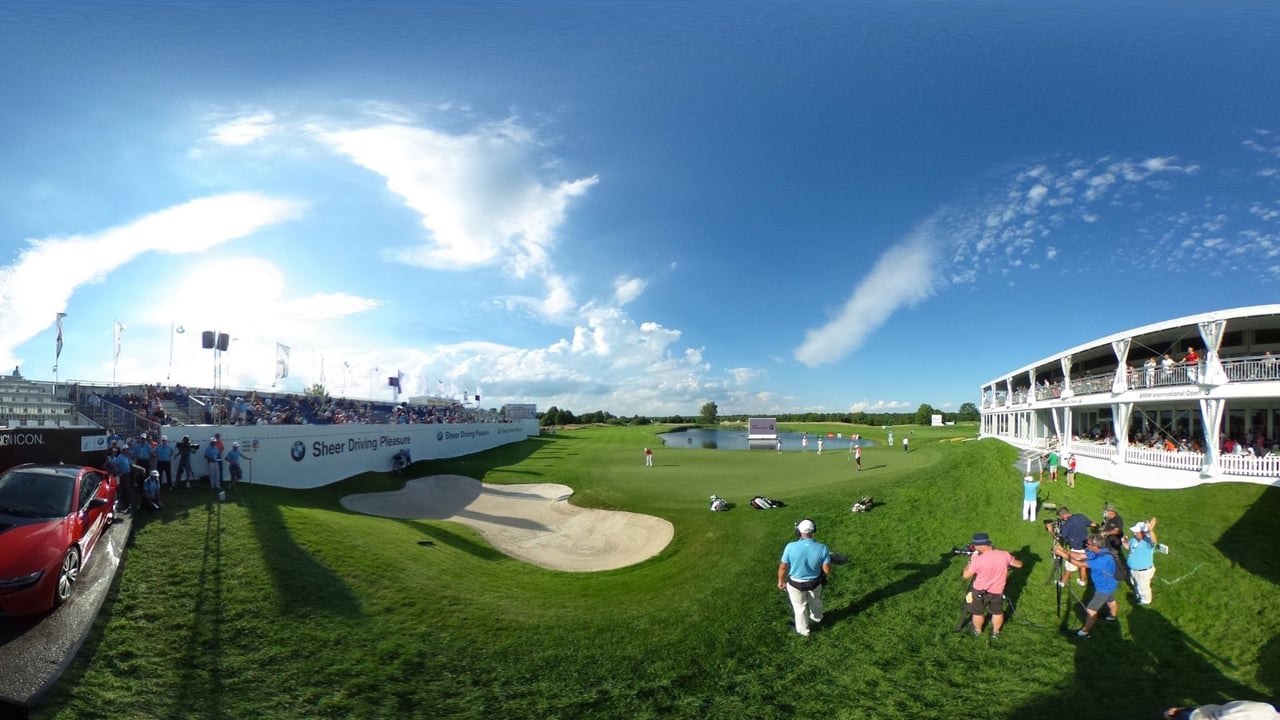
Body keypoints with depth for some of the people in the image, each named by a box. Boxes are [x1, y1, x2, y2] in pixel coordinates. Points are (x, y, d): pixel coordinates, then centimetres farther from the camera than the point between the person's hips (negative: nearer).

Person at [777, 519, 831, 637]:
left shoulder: (791, 547, -30)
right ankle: (817, 618, 63)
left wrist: (781, 581, 1)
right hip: (815, 582, 2)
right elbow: (827, 570, -14)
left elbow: (783, 567, -18)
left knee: (800, 606, 25)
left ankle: (803, 630, 47)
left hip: (796, 583, -2)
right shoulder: (822, 548, -25)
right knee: (815, 601, 33)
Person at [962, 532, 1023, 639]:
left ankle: (978, 631, 42)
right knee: (998, 612, 28)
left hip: (980, 591, -3)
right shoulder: (1004, 555, -20)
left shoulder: (978, 560, -29)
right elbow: (1019, 564, 1)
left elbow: (966, 575, -17)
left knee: (978, 612, 22)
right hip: (997, 592, 3)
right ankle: (996, 632, 46)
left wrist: (971, 560, -7)